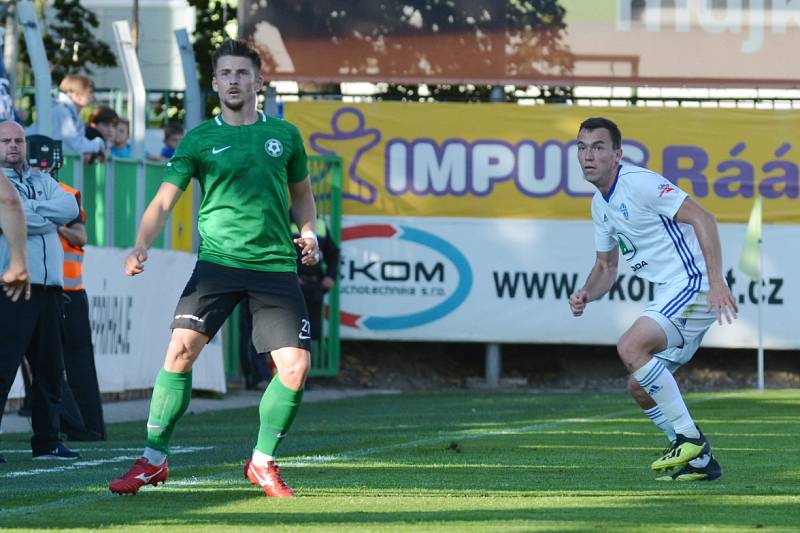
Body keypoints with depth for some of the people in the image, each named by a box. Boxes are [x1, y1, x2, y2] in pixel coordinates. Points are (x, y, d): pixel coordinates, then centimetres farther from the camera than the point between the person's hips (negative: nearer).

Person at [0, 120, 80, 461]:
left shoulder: (42, 181, 19)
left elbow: (70, 208, 1)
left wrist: (29, 211, -8)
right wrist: (49, 218, -5)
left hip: (48, 287, 7)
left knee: (50, 367, 11)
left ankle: (47, 442, 20)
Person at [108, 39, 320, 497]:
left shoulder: (284, 134, 11)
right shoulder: (199, 140, 4)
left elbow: (302, 193, 25)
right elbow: (165, 200, -1)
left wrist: (308, 233, 6)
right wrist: (142, 246, -18)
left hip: (276, 266, 2)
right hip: (217, 261, -2)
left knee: (296, 366, -8)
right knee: (181, 349, -16)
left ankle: (263, 462, 13)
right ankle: (153, 461, -4)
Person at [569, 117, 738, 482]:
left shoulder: (639, 183, -14)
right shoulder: (600, 205, 15)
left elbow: (702, 218, -20)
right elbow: (606, 267, 24)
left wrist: (716, 281, -28)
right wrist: (586, 295, 2)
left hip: (692, 284, -10)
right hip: (669, 294, 10)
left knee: (631, 347, -26)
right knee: (640, 387, 9)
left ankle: (689, 438, -18)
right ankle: (700, 462, 19)